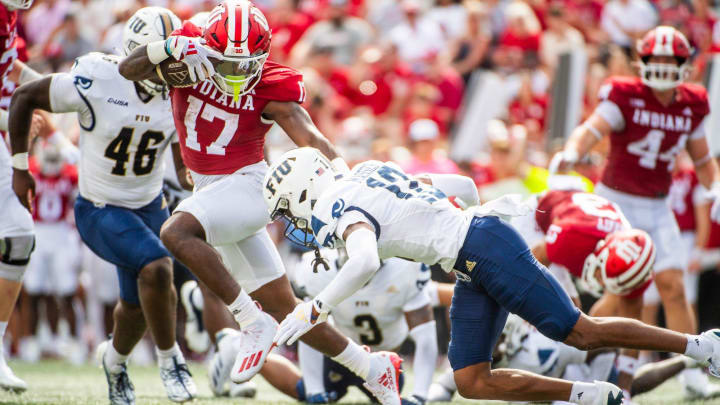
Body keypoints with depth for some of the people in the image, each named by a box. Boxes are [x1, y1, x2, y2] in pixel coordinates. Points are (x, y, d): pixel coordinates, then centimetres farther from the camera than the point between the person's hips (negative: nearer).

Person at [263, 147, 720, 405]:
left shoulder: (343, 209, -11)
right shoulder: (366, 175, 18)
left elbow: (365, 263, -32)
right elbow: (460, 185, 23)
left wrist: (314, 310, -24)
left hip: (485, 247, -9)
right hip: (473, 275, 9)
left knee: (581, 333, -4)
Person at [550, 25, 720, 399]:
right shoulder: (624, 98, -11)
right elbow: (592, 129, -28)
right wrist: (571, 154, -48)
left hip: (657, 209, 4)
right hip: (615, 202, -4)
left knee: (673, 287, -4)